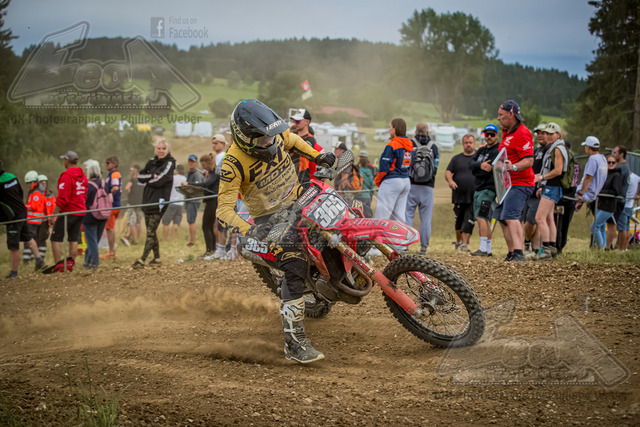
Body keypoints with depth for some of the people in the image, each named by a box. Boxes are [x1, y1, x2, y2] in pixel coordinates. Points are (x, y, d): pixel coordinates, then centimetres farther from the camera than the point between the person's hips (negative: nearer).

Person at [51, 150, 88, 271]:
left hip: (68, 212, -8)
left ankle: (59, 264, -11)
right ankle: (70, 263, 9)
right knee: (73, 239, 12)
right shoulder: (82, 175, 12)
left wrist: (55, 211, -14)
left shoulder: (66, 175, -14)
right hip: (80, 211, 8)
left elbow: (63, 196, -19)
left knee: (56, 238, -3)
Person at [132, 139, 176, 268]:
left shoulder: (169, 163, -5)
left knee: (151, 231, -9)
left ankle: (142, 259, -12)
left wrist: (147, 179, -1)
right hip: (148, 199, 7)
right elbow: (140, 176, 6)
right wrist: (152, 176, -9)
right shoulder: (152, 162, 15)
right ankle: (156, 257, 19)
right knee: (151, 231, 10)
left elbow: (159, 181, -15)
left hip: (159, 201, -7)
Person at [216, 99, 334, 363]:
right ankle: (294, 342, -20)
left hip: (299, 200, 7)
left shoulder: (275, 134, -9)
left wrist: (318, 156, 7)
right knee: (295, 270, -20)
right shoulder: (234, 163, -26)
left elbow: (292, 140, 17)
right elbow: (224, 208, -27)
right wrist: (249, 231, -42)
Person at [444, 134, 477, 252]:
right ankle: (458, 242, 30)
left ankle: (464, 244, -15)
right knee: (459, 220, 13)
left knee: (469, 220, -12)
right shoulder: (456, 158, 14)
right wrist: (450, 180, -17)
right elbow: (448, 172, 5)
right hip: (459, 196, 2)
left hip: (474, 197, -2)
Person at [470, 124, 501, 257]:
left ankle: (483, 249, -22)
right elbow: (471, 164, 1)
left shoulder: (498, 151, -7)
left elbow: (490, 168, -20)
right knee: (485, 220, 11)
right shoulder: (481, 150, 17)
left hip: (489, 188, -9)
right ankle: (488, 250, 16)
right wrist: (480, 165, -17)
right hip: (478, 188, 9)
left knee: (481, 217, -18)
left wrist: (476, 171, -10)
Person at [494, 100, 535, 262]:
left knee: (510, 216, -26)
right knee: (502, 218, 13)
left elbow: (529, 161, -25)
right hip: (508, 184, 11)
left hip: (520, 183, -11)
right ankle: (511, 254, 19)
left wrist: (514, 167, -40)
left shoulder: (522, 134, -17)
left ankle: (519, 253, -36)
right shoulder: (507, 132, 15)